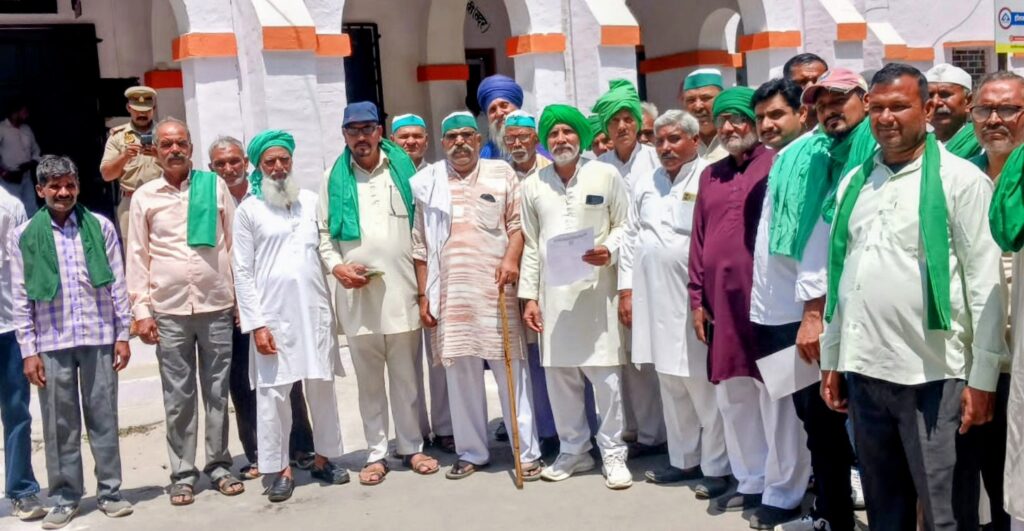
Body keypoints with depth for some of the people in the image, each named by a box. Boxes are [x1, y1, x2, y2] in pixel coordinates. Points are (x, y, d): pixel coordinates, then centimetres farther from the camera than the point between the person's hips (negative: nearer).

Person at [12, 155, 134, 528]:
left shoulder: (101, 227, 2)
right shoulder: (24, 236, 1)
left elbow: (117, 285, 4)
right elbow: (21, 298, 1)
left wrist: (123, 335, 1)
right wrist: (28, 350, -2)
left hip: (99, 338, 0)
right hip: (52, 344, 0)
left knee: (104, 419, 7)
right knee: (60, 425, 6)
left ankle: (109, 491, 18)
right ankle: (65, 499, 18)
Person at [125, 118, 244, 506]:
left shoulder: (215, 186, 5)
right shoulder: (144, 197, 6)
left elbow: (235, 243, 7)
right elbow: (137, 257, 6)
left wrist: (243, 296, 3)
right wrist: (140, 309, -1)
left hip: (217, 306, 0)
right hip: (169, 311, 0)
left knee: (218, 392, 7)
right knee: (178, 397, 5)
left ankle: (219, 465, 19)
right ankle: (182, 473, 14)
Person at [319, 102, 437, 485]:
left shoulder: (404, 169, 7)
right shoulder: (334, 178, 9)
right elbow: (323, 232, 10)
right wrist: (336, 266, -8)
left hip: (401, 289, 0)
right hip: (356, 294, 1)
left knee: (406, 375, 8)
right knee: (369, 378, 8)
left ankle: (412, 447, 20)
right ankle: (376, 453, 17)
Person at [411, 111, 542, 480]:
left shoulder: (502, 173, 7)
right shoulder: (427, 182, 9)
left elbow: (517, 222, 5)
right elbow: (420, 245, 9)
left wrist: (512, 258, -13)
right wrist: (423, 295, 5)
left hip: (496, 288, -1)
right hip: (450, 293, 2)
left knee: (510, 368, 1)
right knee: (460, 373, 7)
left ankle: (528, 452, 8)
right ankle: (471, 452, 20)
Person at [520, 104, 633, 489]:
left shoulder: (606, 175, 3)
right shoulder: (532, 185, 10)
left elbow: (624, 225, 6)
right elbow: (530, 245, 10)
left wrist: (609, 250, -15)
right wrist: (529, 296, 5)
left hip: (597, 288, -2)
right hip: (553, 292, 3)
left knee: (606, 375, -1)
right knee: (558, 375, 7)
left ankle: (612, 453, 13)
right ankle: (573, 450, 22)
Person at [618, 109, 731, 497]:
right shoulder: (646, 185, 14)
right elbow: (631, 238, 16)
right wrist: (626, 289, 11)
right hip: (653, 298, 6)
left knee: (703, 385, 0)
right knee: (671, 384, 14)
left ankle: (716, 467, 12)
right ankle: (684, 459, 26)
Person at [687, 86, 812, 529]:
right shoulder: (710, 176, 14)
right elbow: (699, 239, 14)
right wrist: (697, 298, 10)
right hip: (722, 302, 7)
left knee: (776, 399, 2)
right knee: (733, 398, 15)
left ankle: (782, 494, 14)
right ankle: (751, 481, 30)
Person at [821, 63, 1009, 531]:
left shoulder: (961, 179, -5)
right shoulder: (854, 182, 11)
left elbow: (986, 284, -7)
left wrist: (982, 377, -9)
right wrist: (831, 360, 13)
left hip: (930, 373, -5)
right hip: (863, 369, 5)